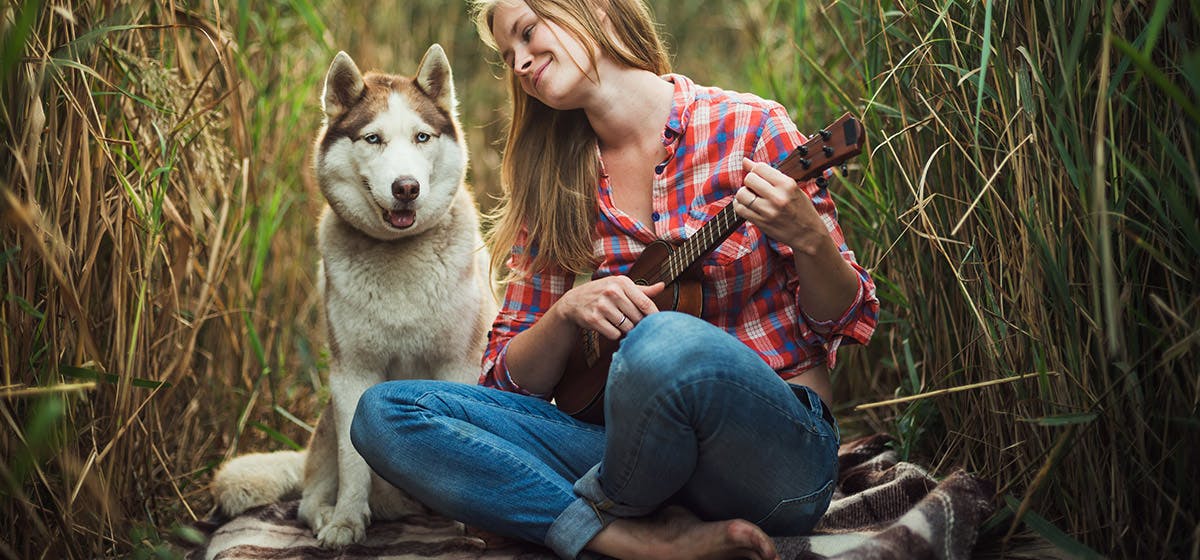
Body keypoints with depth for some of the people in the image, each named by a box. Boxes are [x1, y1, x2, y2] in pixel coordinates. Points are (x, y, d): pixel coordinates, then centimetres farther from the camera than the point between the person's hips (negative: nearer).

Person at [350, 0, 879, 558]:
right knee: (384, 412, -13)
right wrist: (567, 313, -12)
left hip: (777, 451, -4)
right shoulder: (555, 188, 8)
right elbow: (512, 379, 8)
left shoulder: (748, 129, -3)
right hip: (636, 448, 4)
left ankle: (605, 511, -6)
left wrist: (809, 240, -22)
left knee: (665, 342, -38)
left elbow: (846, 320, -1)